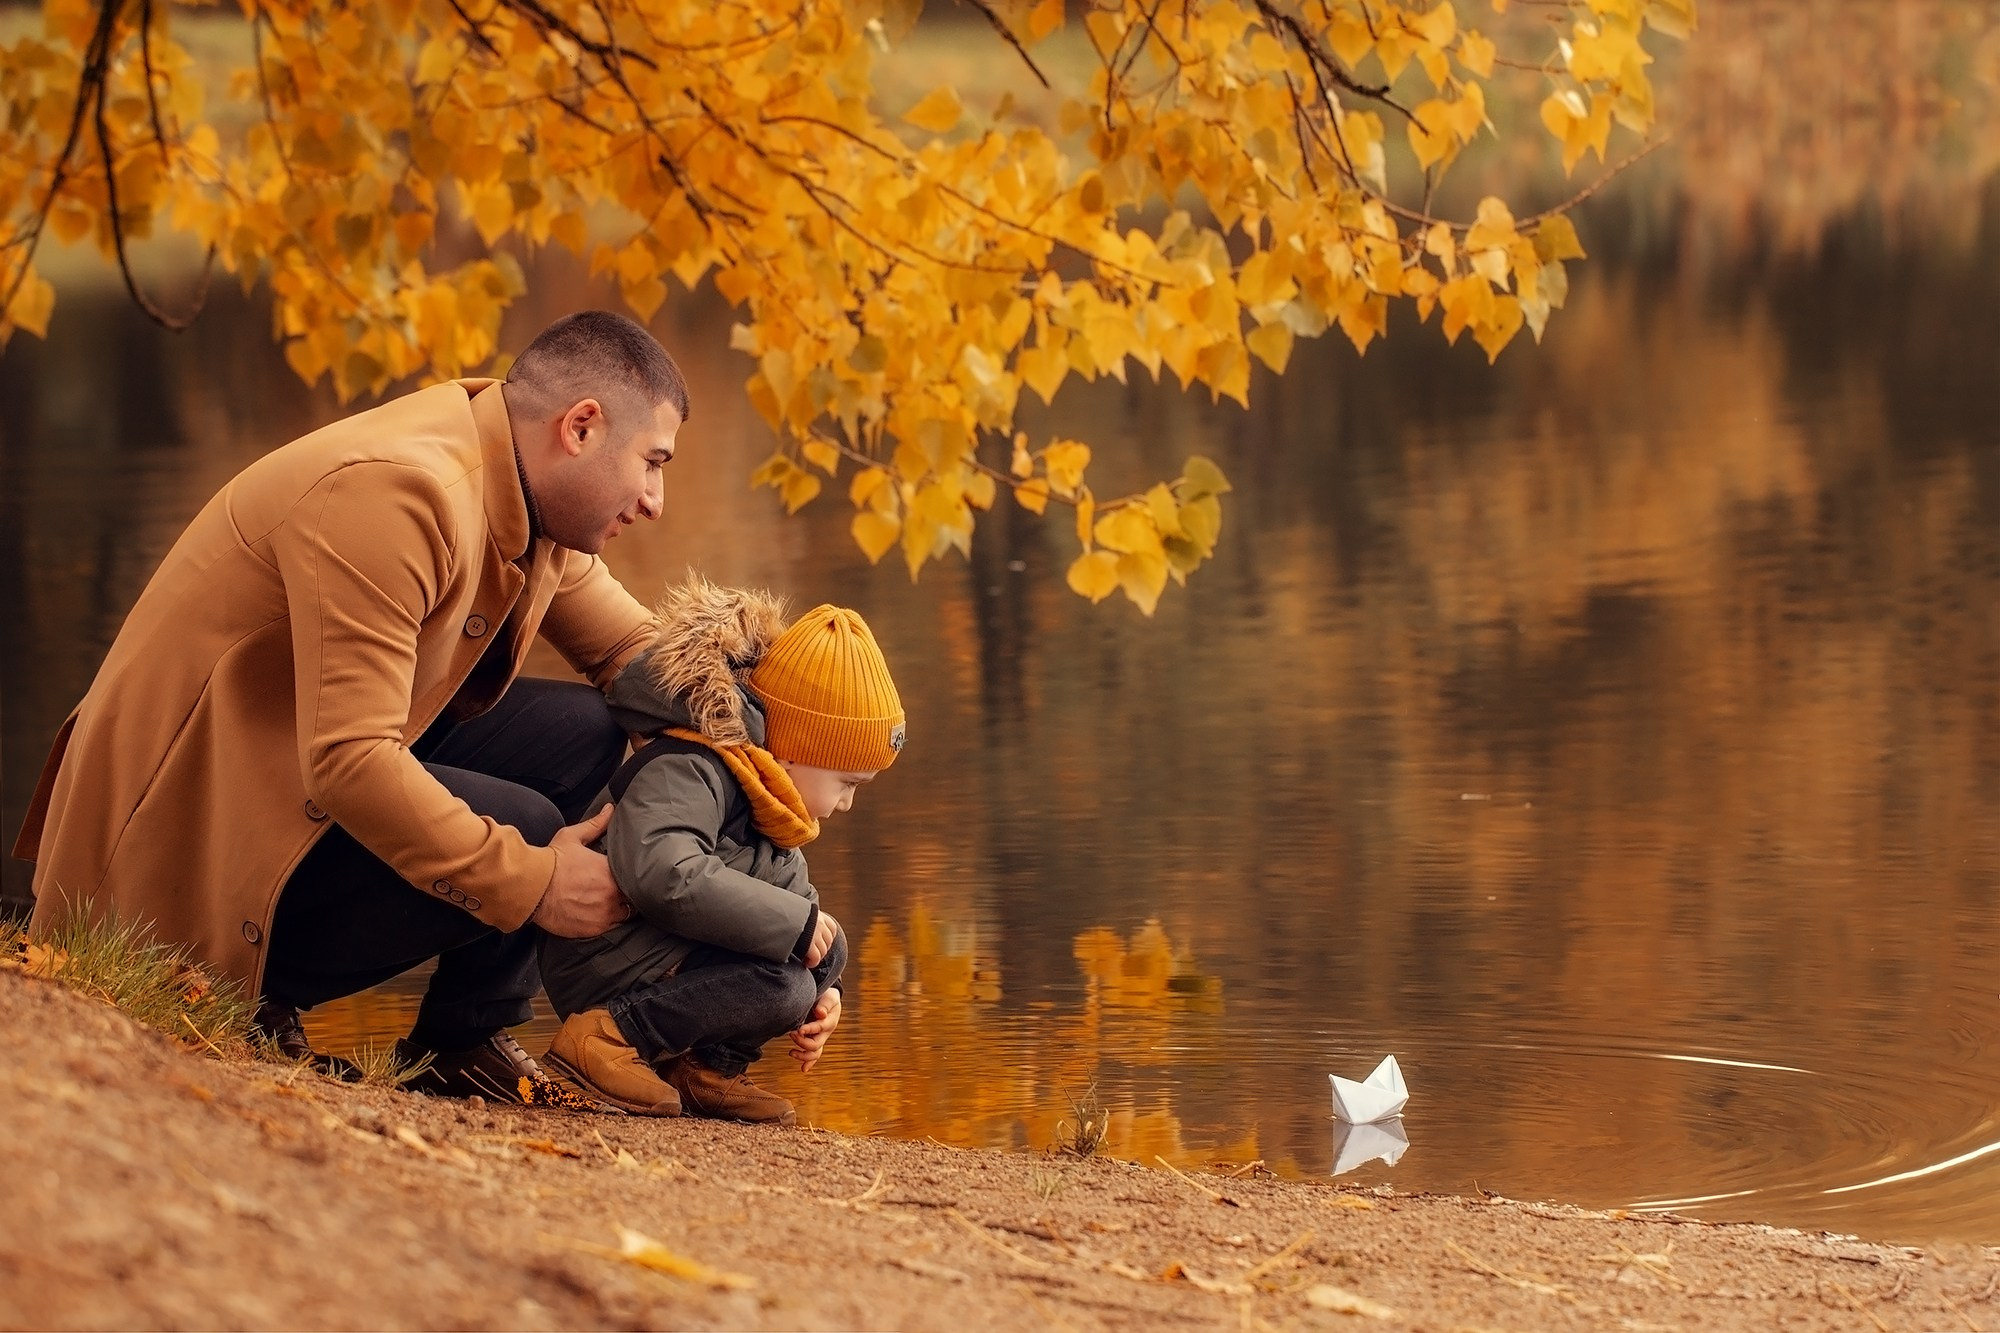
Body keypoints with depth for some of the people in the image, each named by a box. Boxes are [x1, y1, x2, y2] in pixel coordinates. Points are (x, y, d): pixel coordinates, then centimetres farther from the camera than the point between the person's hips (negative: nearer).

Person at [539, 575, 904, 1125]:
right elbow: (667, 876, -37)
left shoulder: (763, 805, 14)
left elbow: (796, 897, 21)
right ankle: (611, 1034, -19)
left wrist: (820, 992, 2)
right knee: (782, 988, -25)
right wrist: (796, 922, -30)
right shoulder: (685, 774, -20)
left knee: (827, 950, 4)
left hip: (679, 955, 10)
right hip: (612, 969, -10)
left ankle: (709, 1065, 2)